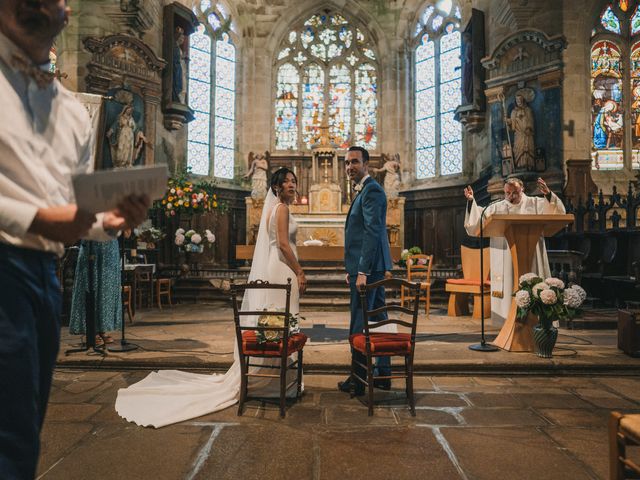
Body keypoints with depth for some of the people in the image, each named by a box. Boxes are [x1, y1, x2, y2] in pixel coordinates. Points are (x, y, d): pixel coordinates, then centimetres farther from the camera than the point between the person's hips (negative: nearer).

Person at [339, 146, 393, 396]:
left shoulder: (371, 190, -12)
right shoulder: (365, 190, 19)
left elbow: (372, 232, -20)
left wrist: (362, 271, -23)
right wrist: (353, 269, 19)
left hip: (368, 267, -11)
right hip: (373, 266, 11)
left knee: (359, 325, -3)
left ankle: (358, 380, 8)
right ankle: (383, 375, 25)